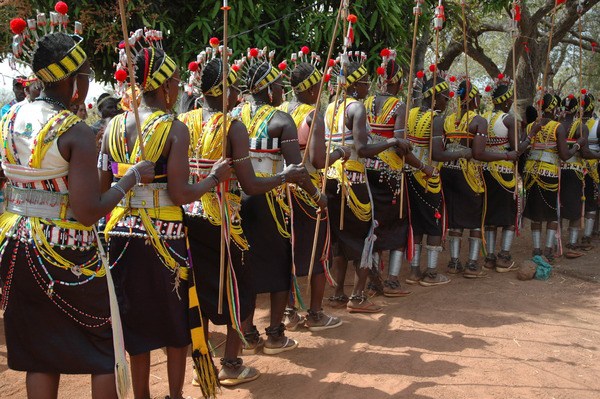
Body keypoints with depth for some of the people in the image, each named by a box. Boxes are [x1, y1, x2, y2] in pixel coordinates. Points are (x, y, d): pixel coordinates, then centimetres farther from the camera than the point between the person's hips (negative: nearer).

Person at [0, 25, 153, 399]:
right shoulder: (76, 133, -18)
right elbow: (88, 212, -23)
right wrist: (132, 177, -12)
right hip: (67, 255, -6)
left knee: (40, 353, 15)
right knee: (104, 344, 12)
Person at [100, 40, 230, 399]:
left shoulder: (114, 126, 3)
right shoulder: (175, 129, -12)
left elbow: (103, 187, 3)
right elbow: (180, 194, -17)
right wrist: (216, 177, -1)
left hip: (123, 231, 5)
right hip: (164, 235, -4)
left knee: (136, 316, 15)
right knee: (176, 318, 13)